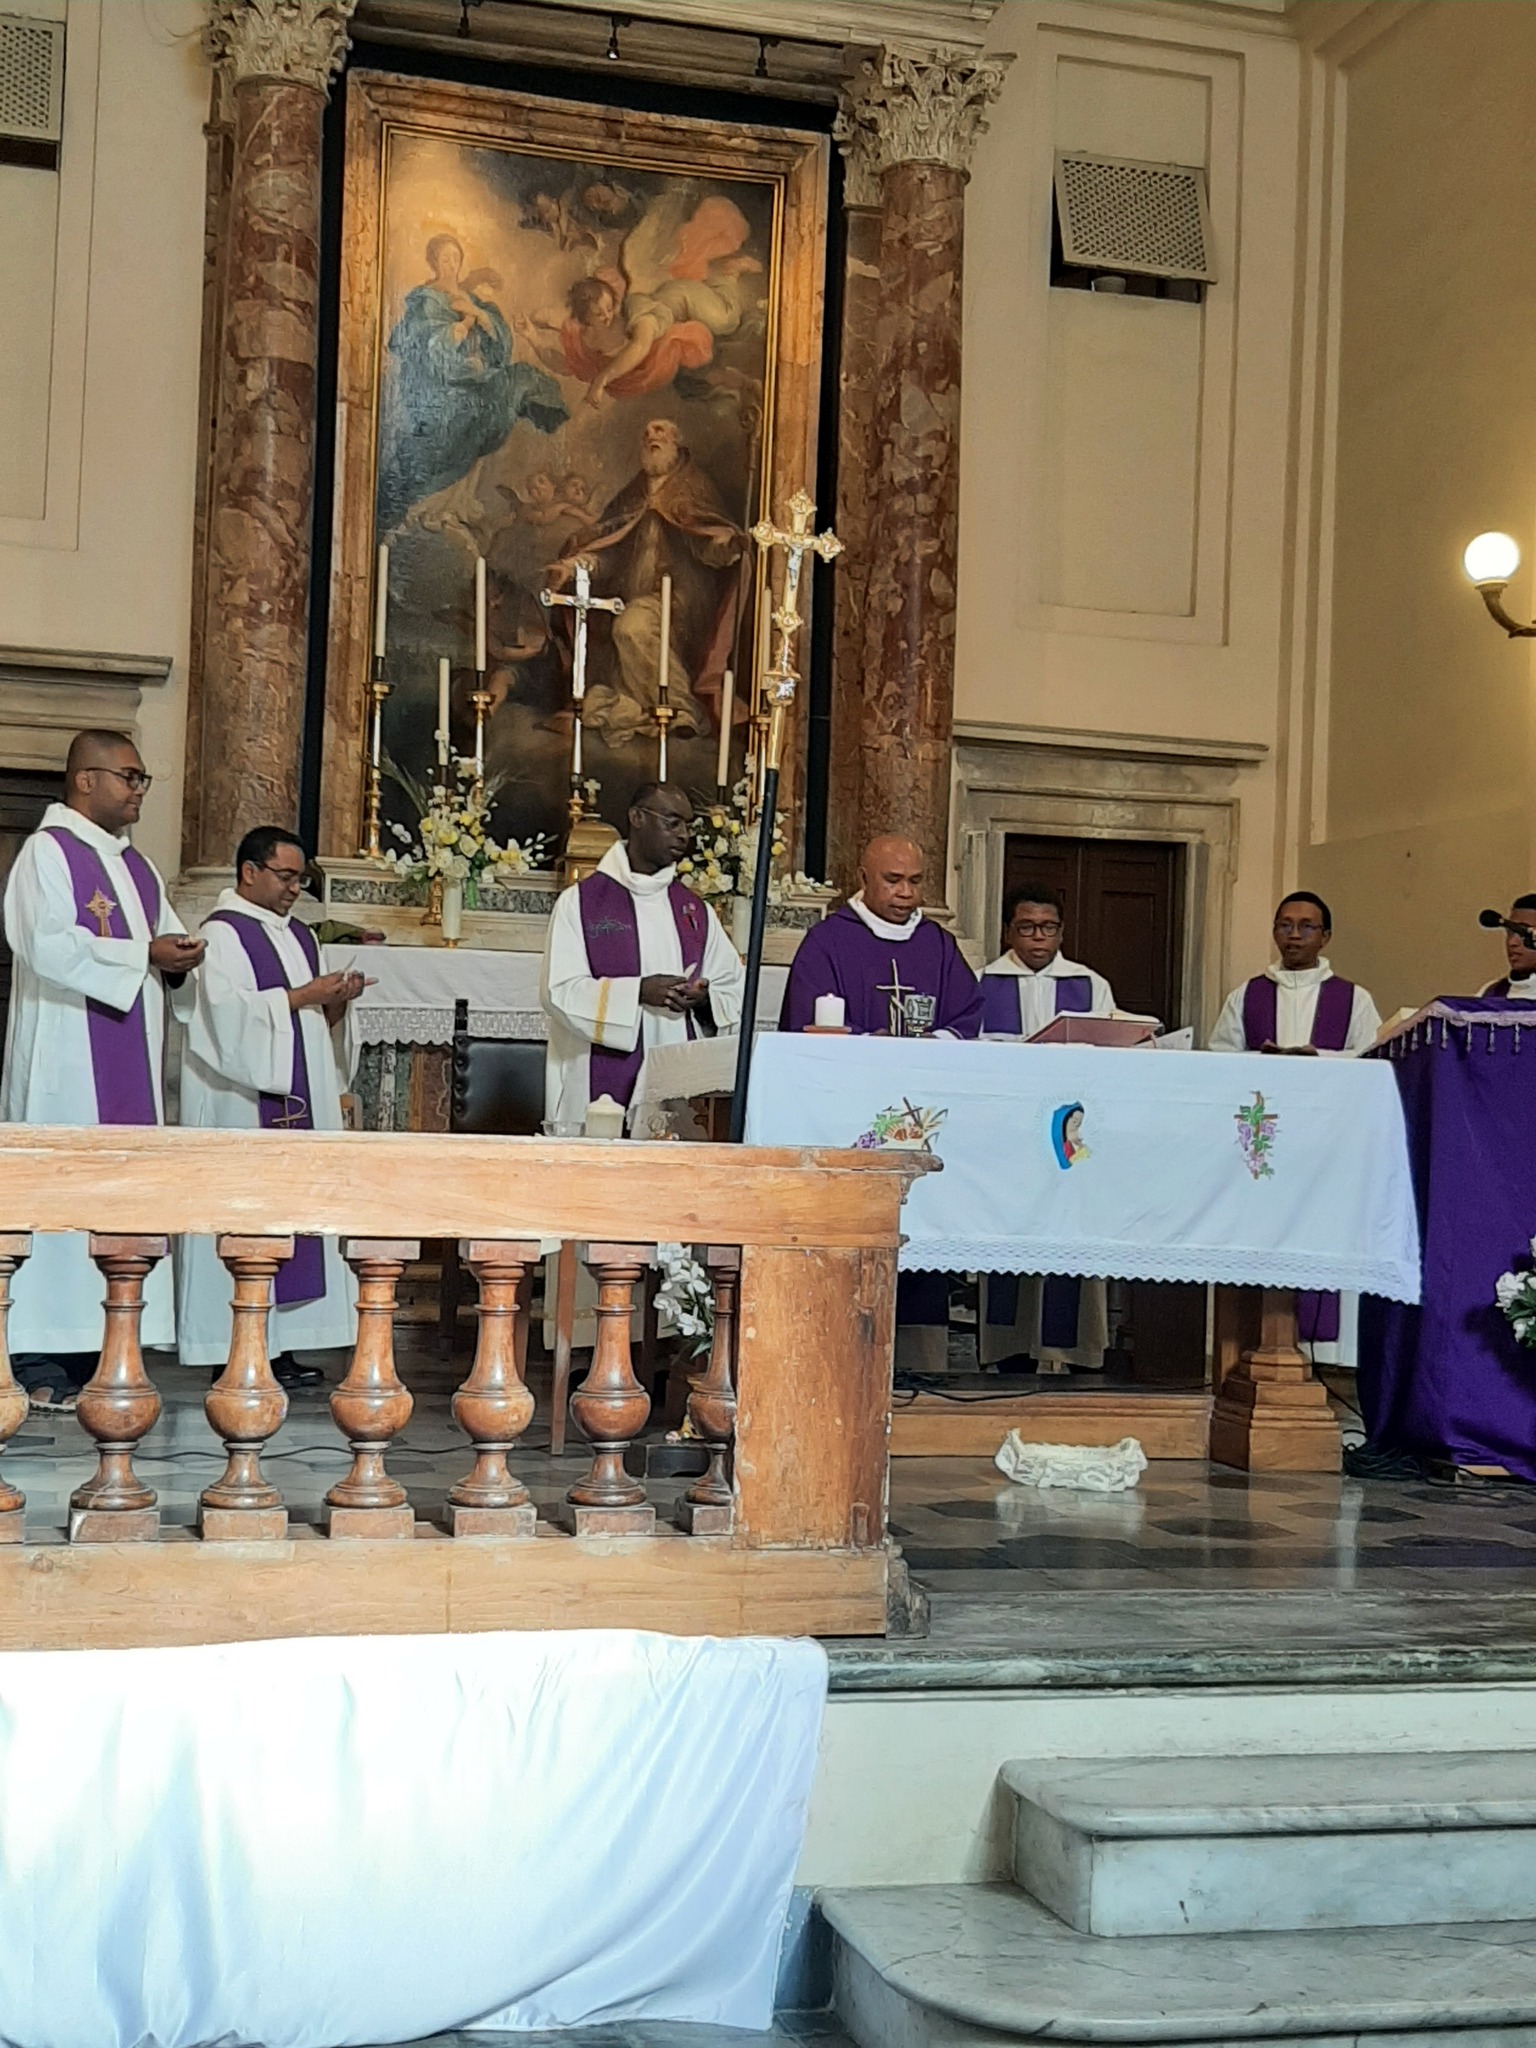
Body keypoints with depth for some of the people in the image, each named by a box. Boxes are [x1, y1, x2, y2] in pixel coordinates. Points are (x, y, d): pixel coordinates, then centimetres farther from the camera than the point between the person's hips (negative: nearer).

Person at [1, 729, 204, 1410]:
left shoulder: (135, 864, 19)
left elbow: (169, 938, 23)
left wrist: (178, 959, -1)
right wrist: (144, 954, -15)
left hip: (128, 1065, 8)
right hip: (66, 1060, -8)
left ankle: (96, 1355, 8)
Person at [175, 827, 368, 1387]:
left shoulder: (298, 935, 18)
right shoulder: (222, 933, -6)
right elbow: (228, 1012, -18)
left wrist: (336, 1001, 2)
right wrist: (299, 996, -16)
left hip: (298, 1098, 8)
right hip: (242, 1104, -8)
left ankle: (278, 1341, 7)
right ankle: (239, 1347, -4)